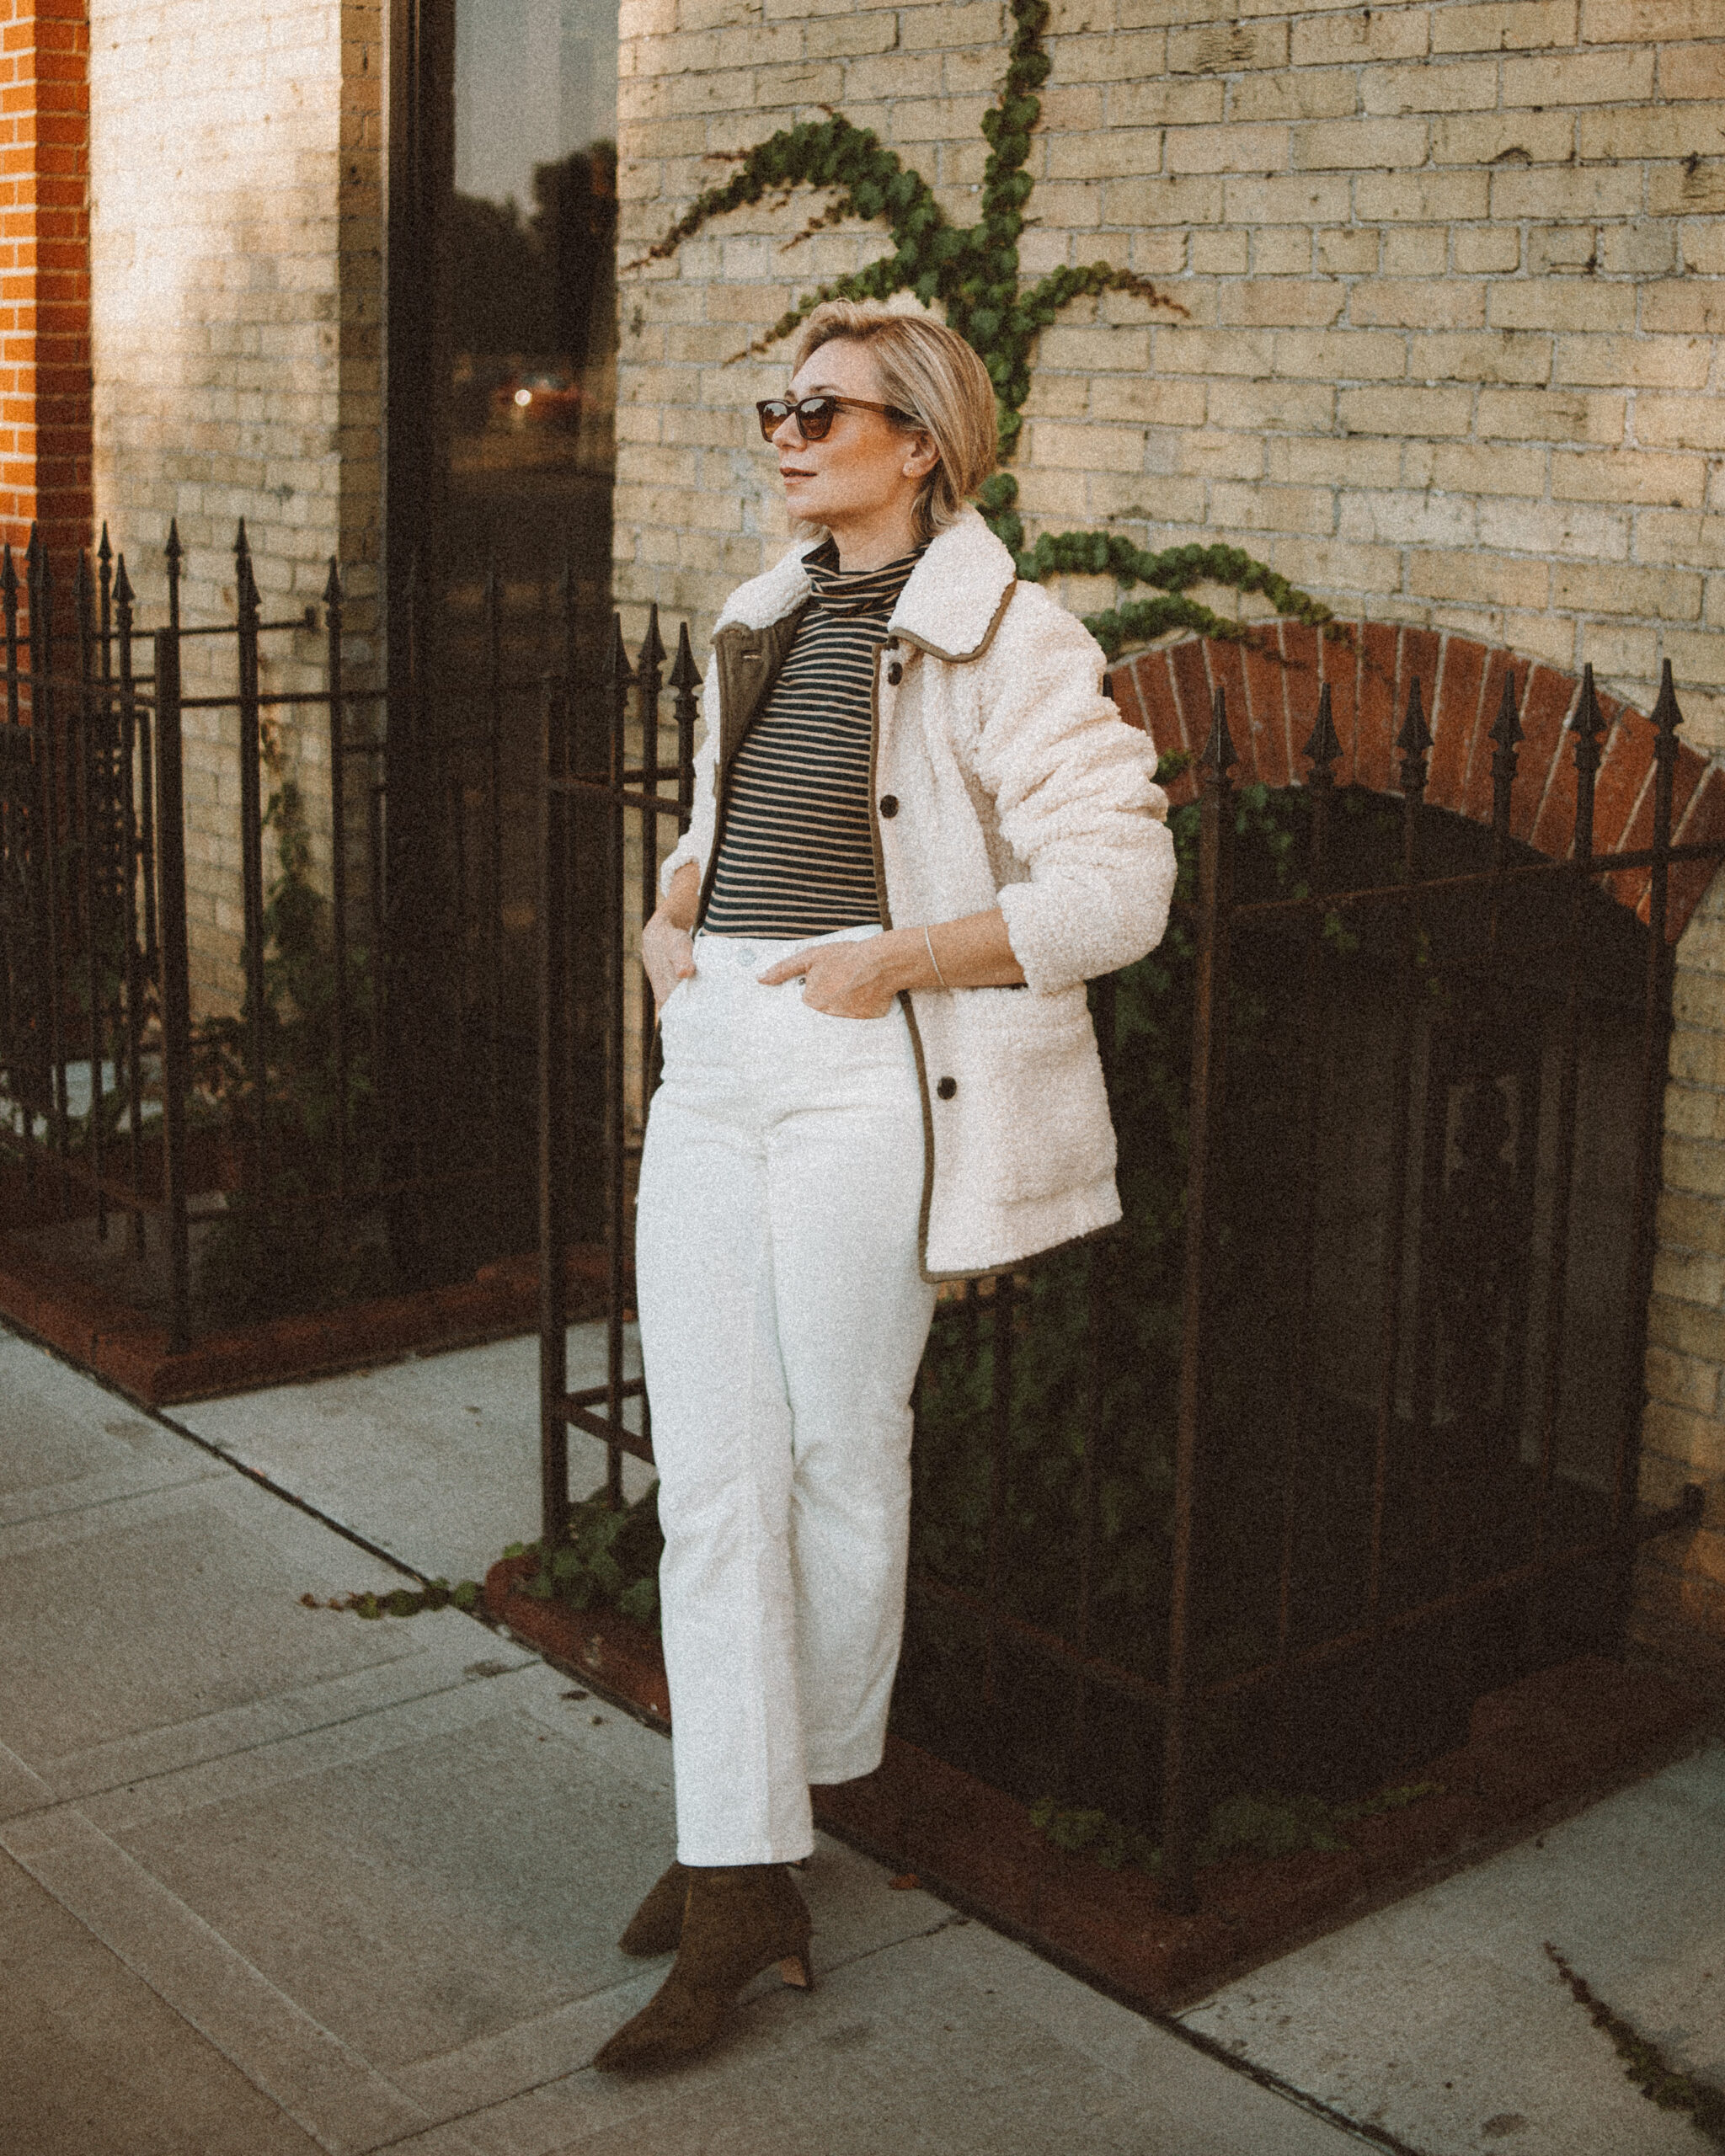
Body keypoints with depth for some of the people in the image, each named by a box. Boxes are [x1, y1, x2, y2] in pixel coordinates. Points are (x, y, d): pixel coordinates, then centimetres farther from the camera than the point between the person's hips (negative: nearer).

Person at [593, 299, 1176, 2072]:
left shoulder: (1002, 639, -8)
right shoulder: (760, 621, 16)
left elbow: (1118, 881, -13)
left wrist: (904, 956, -20)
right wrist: (676, 907, 10)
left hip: (866, 1075, -6)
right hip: (714, 1059, 7)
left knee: (840, 1450, 8)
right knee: (709, 1473, 3)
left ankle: (803, 1784, 30)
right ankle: (737, 1880, 11)